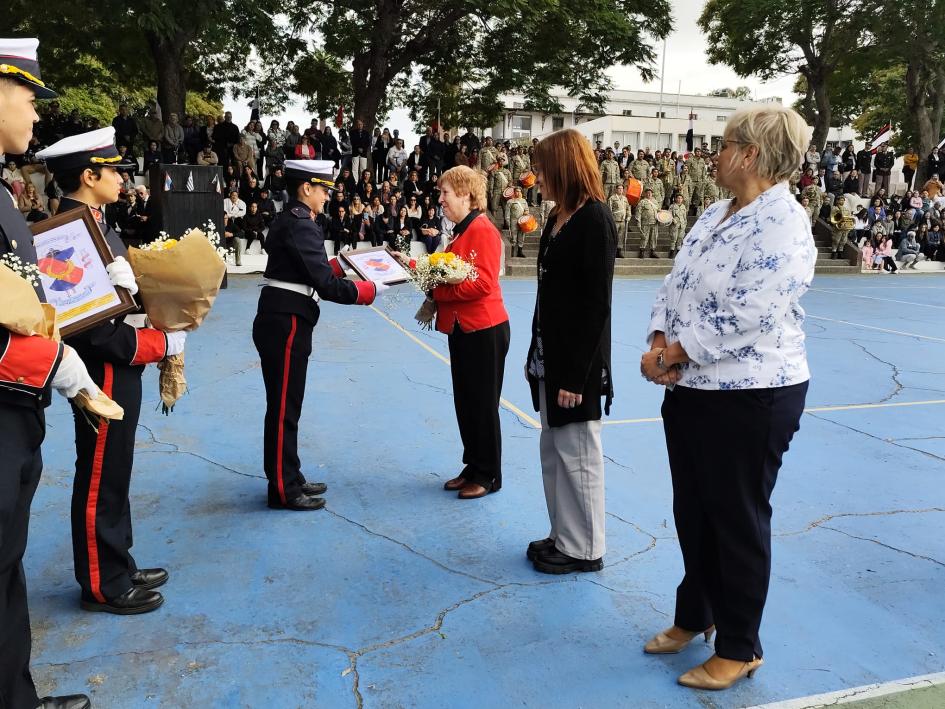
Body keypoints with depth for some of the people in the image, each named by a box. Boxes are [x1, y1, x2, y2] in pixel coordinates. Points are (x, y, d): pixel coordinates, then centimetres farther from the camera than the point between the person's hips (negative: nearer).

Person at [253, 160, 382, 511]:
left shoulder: (290, 220, 14)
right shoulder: (300, 226, -17)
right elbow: (327, 286, -21)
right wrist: (371, 289, -11)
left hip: (281, 322, 10)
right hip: (285, 325, -10)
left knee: (286, 405, 16)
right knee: (283, 408, -1)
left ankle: (289, 478, 28)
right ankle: (283, 490, 10)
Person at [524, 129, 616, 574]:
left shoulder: (595, 219, -15)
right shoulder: (559, 217, 11)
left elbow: (596, 304, -18)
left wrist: (576, 375, -19)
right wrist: (536, 355, 13)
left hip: (576, 360, -9)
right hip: (550, 354, 9)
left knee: (576, 453, 3)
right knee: (552, 449, 16)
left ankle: (584, 549, 19)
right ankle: (563, 536, 31)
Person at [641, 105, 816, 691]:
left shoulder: (784, 223, -18)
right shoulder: (716, 214, 10)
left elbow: (744, 319, -25)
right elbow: (676, 285, 9)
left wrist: (671, 354, -16)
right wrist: (659, 345, -8)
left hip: (749, 396, -8)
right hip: (692, 389, 8)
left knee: (738, 520, 6)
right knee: (693, 510, 19)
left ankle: (740, 648, 26)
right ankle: (696, 615, 41)